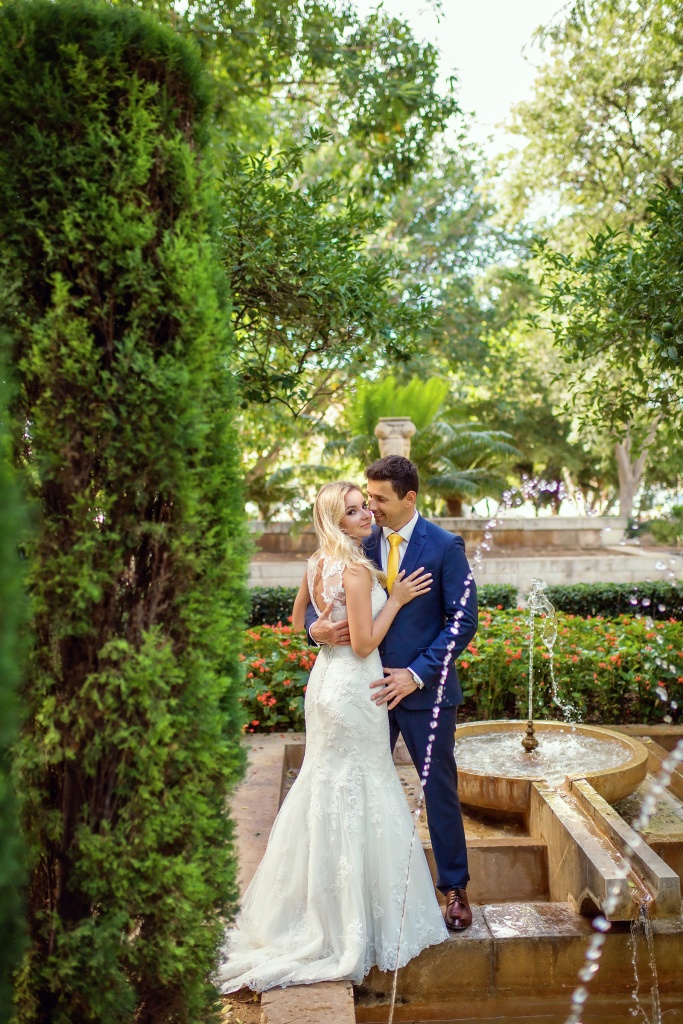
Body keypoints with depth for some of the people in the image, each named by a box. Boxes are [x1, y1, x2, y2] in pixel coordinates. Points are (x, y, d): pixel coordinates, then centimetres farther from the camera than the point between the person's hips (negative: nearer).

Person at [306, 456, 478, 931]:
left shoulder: (445, 546, -7)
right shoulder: (360, 544, 2)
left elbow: (464, 619, -9)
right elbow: (320, 598, 6)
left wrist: (417, 674, -16)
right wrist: (316, 626, -19)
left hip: (424, 689, -3)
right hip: (370, 685, 3)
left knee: (440, 789, 9)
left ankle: (455, 887, 26)